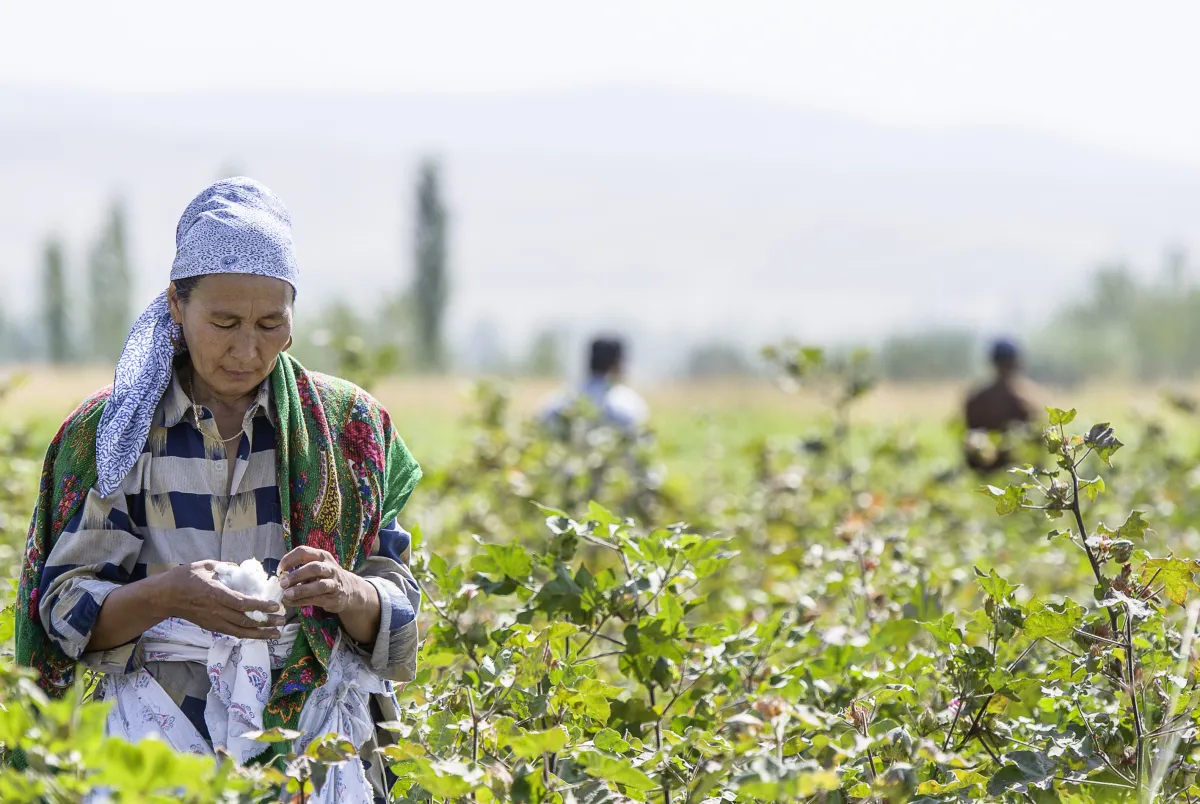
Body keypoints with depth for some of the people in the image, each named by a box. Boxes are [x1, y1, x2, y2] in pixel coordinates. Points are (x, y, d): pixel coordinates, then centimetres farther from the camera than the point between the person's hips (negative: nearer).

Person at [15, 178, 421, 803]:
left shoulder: (346, 424, 10)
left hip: (314, 718, 1)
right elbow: (65, 612, 3)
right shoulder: (111, 432, 7)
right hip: (162, 721, -1)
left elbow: (395, 616, 9)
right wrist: (168, 596, -17)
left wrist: (347, 592, -15)